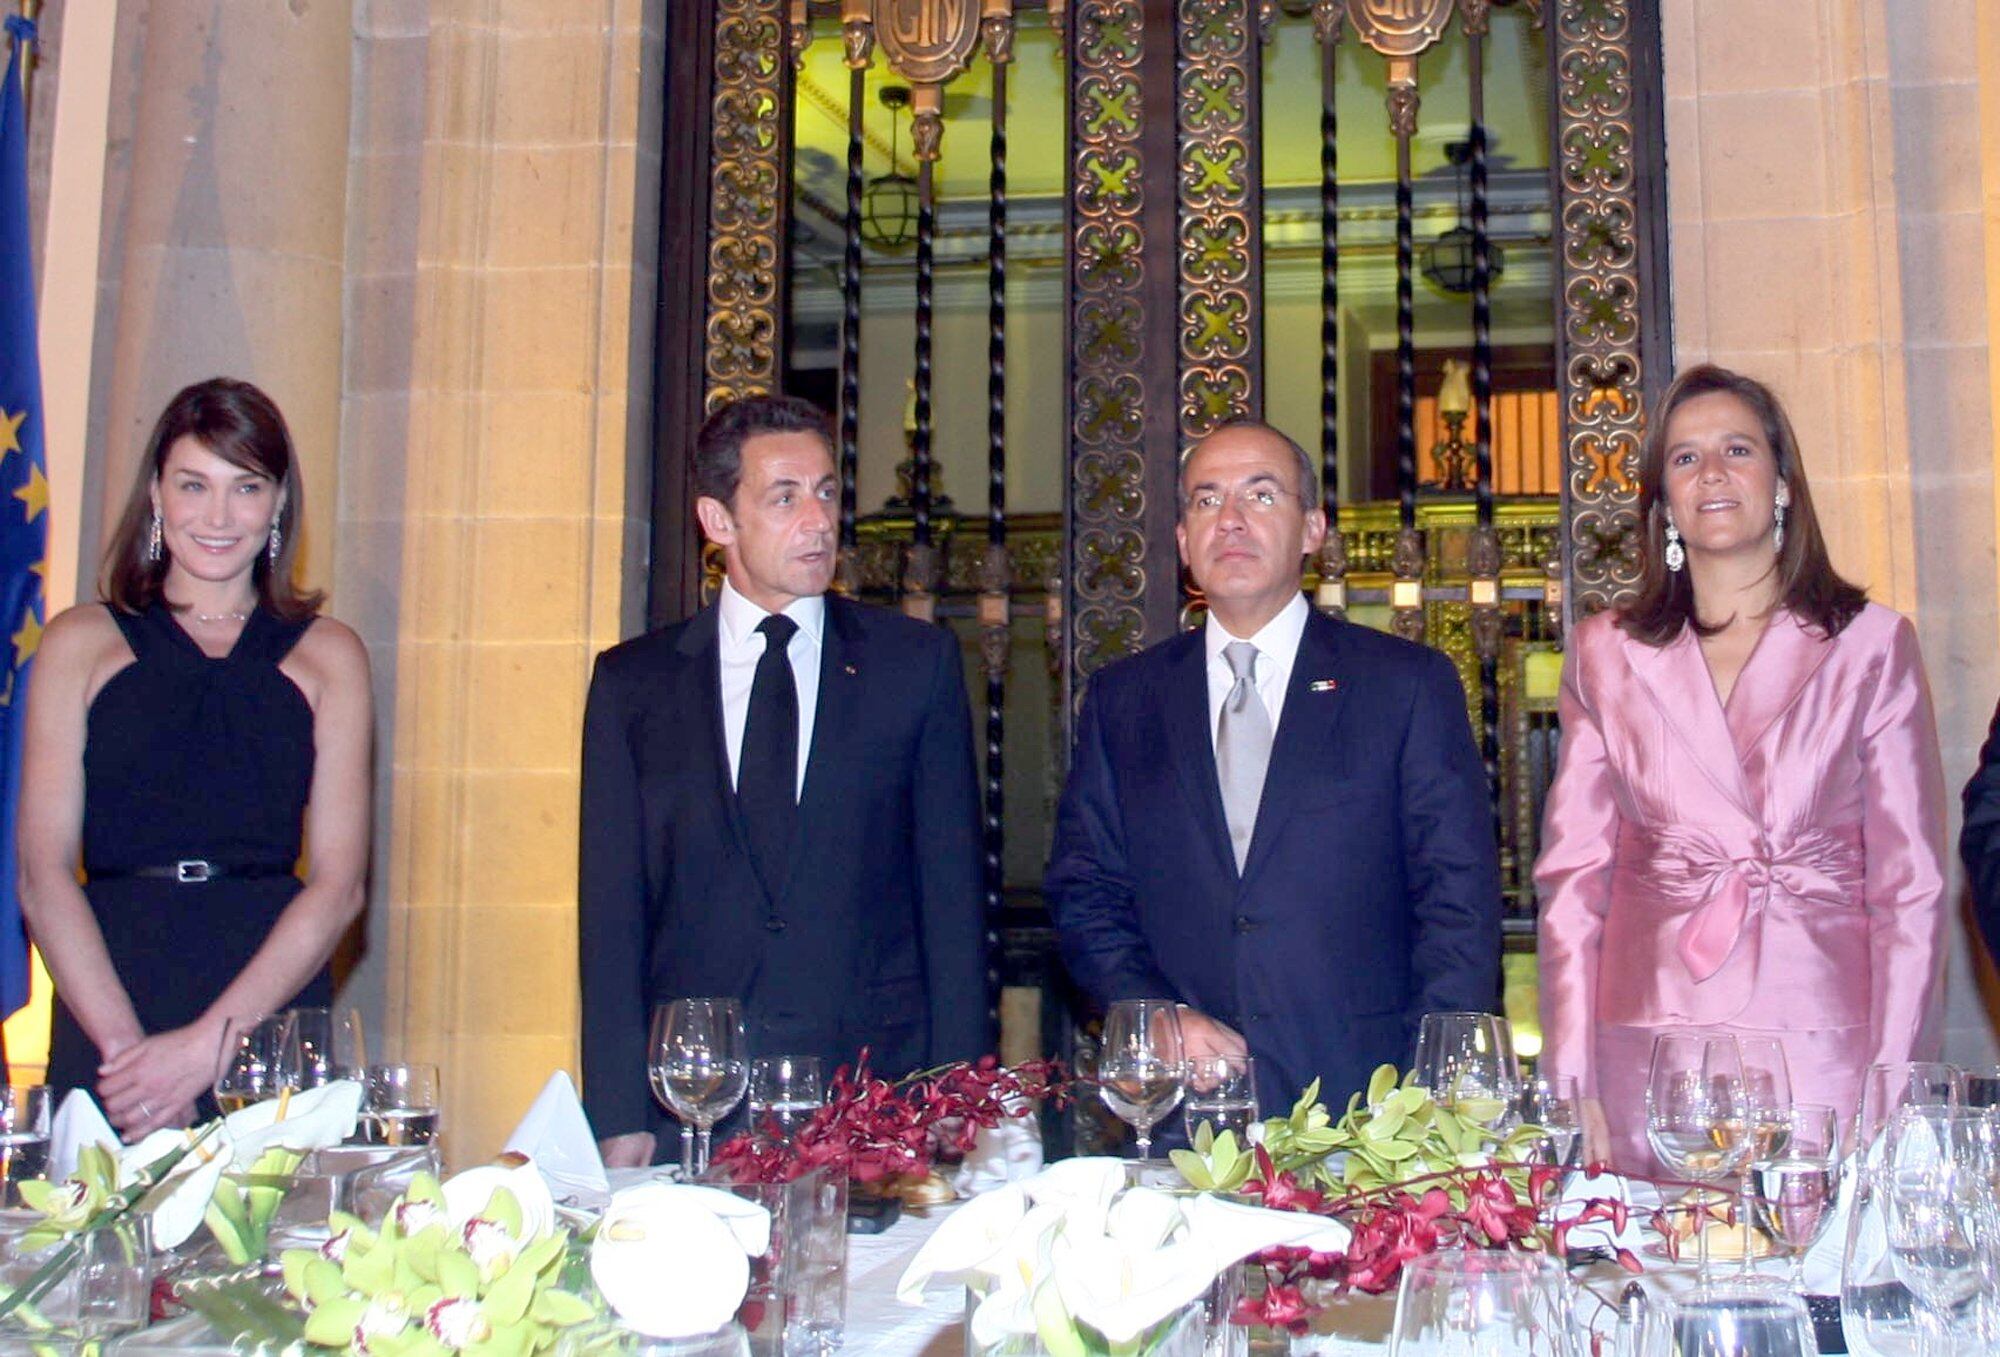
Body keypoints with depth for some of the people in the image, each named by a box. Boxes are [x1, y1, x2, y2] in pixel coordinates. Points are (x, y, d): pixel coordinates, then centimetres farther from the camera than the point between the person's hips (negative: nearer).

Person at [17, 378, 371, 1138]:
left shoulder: (327, 656, 8)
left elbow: (338, 883, 1)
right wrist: (123, 1041, -13)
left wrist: (207, 1045, -10)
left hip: (274, 1014, 0)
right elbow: (42, 874, 1)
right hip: (105, 1009, 0)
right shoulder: (81, 642, 9)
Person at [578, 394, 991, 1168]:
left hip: (878, 1100, 0)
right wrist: (619, 1114, -3)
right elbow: (612, 909, 5)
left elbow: (952, 892, 3)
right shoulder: (632, 682, 6)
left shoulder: (917, 662, 4)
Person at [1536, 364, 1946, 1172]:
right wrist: (1572, 1081, -1)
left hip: (1820, 1055, -1)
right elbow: (1573, 873, 7)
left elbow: (1911, 887, 3)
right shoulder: (1606, 654, 8)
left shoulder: (1870, 644, 5)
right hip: (1649, 1064, 1)